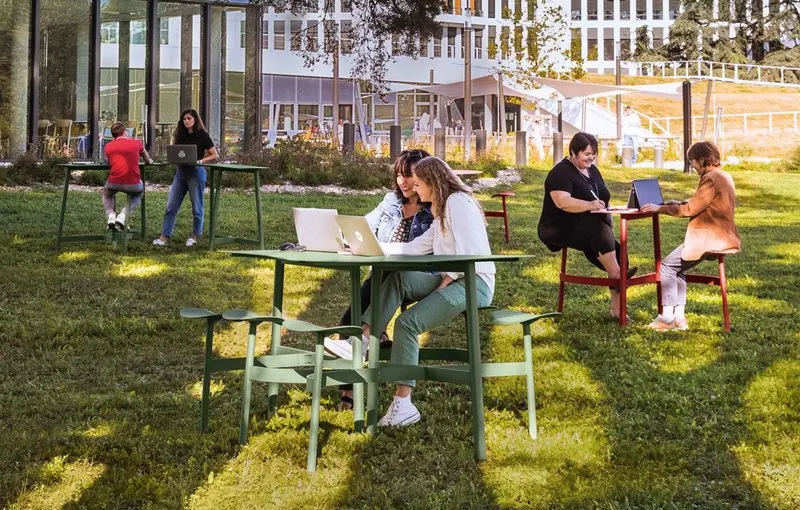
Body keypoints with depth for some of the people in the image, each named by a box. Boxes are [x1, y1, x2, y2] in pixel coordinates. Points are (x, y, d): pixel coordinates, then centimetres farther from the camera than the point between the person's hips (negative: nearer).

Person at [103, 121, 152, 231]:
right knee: (139, 193, 35)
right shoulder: (136, 143, 8)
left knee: (107, 193, 36)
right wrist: (149, 161, 50)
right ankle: (122, 217, 15)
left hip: (114, 183, 1)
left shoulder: (108, 146, 9)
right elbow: (148, 160, 28)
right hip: (133, 184, -1)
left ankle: (111, 217, 11)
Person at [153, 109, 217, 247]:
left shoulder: (202, 135, -3)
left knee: (196, 207, 4)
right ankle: (164, 237, 1)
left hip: (196, 172, -5)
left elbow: (214, 155, -3)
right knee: (171, 206, 0)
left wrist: (201, 161, -17)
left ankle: (194, 237, 17)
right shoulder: (181, 135, 13)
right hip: (181, 171, 5)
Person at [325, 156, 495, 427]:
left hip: (474, 281, -9)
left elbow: (468, 252, -18)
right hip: (452, 279, 9)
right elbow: (415, 248, 20)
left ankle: (403, 405, -25)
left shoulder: (458, 202, -7)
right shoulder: (443, 211, 25)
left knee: (408, 321, -23)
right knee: (399, 278, -13)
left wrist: (446, 281, -15)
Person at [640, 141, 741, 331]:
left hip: (709, 240, -10)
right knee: (678, 267, 17)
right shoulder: (724, 176, 14)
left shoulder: (711, 179, -17)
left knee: (667, 266, -4)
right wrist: (680, 203, 13)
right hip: (721, 237, 10)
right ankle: (679, 316, 11)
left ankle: (667, 318, -3)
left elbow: (690, 209, -18)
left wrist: (658, 208, -10)